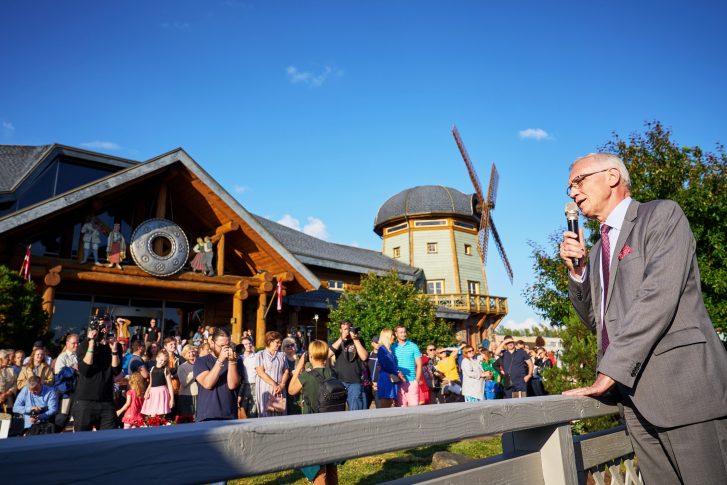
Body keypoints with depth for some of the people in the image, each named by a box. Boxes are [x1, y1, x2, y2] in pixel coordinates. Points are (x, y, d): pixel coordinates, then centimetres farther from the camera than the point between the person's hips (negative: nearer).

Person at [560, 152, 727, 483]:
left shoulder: (662, 215, -3)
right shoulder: (598, 251, 19)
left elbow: (658, 295, -17)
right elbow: (595, 319, 19)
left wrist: (608, 373, -19)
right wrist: (576, 270, 2)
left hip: (684, 387, -6)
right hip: (635, 396, 7)